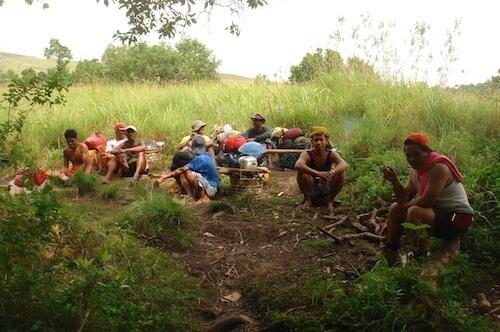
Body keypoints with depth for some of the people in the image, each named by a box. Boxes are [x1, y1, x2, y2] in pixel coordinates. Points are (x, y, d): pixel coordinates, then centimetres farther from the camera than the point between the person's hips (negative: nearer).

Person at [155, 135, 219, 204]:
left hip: (211, 188, -9)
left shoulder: (201, 158, -19)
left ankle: (204, 198, -16)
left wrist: (163, 177, -21)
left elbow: (182, 170, -23)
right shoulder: (206, 156, 10)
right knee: (182, 176, -3)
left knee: (188, 173, -28)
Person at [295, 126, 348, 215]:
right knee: (301, 173, -29)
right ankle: (307, 200, -6)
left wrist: (331, 172, -54)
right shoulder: (307, 154, -19)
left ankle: (330, 200, -3)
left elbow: (344, 165, -34)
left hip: (327, 189, 1)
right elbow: (298, 165, -41)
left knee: (341, 174, -24)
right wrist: (317, 173, -53)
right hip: (311, 190, -1)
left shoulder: (331, 154, -14)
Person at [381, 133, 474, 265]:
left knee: (414, 212, -33)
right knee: (395, 208, 10)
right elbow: (405, 200, 4)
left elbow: (426, 201, -29)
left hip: (458, 219, -9)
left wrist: (407, 205, -10)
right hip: (439, 212, 9)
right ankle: (390, 251, 15)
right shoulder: (415, 170, 5)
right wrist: (394, 181, -12)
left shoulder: (438, 168, -22)